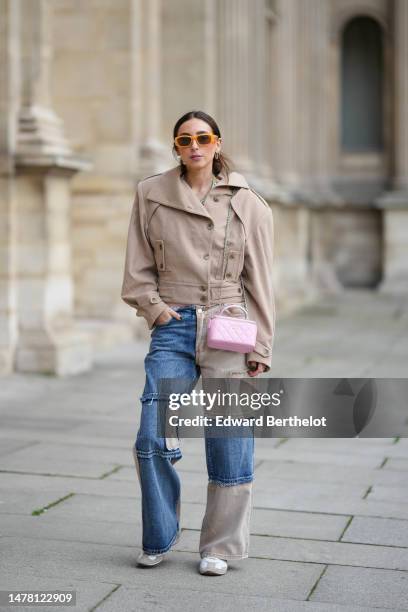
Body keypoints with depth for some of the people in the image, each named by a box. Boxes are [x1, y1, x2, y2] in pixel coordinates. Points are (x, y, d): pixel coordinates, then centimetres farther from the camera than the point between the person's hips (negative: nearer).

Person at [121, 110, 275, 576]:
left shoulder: (248, 204, 4)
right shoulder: (150, 195, 7)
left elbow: (259, 282, 4)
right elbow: (139, 269, 12)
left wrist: (260, 349, 1)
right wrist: (154, 307, -4)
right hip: (172, 327, 1)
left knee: (229, 444, 1)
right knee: (152, 438, -6)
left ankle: (220, 546, 17)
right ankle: (159, 538, 15)